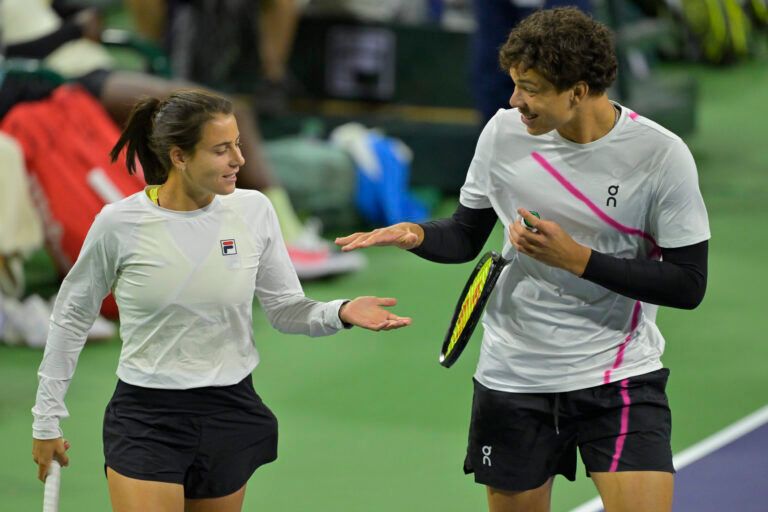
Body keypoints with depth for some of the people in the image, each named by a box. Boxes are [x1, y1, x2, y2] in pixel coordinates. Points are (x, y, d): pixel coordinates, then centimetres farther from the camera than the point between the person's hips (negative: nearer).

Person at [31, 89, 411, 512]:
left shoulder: (254, 209, -4)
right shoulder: (119, 223, -11)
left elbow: (285, 309, 2)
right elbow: (72, 316, 2)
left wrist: (341, 312, -19)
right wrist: (47, 418, 5)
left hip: (231, 414, 3)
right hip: (146, 418, -3)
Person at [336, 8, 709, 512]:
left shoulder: (661, 155, -14)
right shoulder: (504, 132, -2)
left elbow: (689, 284, -14)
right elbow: (466, 236, 9)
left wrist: (577, 258, -20)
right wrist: (415, 235, -13)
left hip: (619, 375, -3)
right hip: (512, 376, 4)